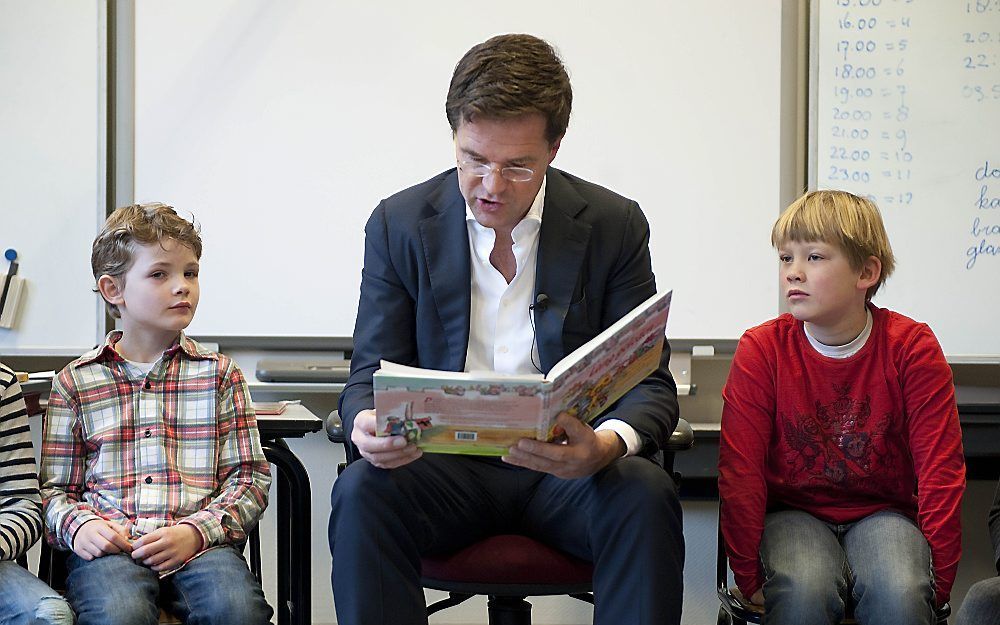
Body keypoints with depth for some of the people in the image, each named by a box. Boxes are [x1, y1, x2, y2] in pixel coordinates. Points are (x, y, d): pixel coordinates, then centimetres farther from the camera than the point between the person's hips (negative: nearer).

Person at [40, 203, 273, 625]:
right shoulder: (75, 382, 15)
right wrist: (78, 527, -8)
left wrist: (195, 531, -8)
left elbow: (249, 477, 9)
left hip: (201, 542, 1)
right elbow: (54, 488, 15)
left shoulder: (219, 374, 15)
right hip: (109, 545, 0)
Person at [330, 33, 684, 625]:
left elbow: (650, 383, -2)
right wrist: (367, 423, -24)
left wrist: (609, 444, -27)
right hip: (447, 460, 1)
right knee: (361, 492, -30)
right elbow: (372, 374, 3)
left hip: (569, 465, 0)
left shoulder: (615, 225, -1)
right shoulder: (399, 225, 1)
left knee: (646, 496, -32)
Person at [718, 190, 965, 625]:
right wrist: (749, 577, -11)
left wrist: (936, 580, -12)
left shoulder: (912, 348, -6)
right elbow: (741, 471, -7)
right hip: (794, 512, 0)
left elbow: (940, 472, -7)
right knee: (804, 590, -33)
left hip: (882, 511, 0)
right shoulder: (761, 350, -6)